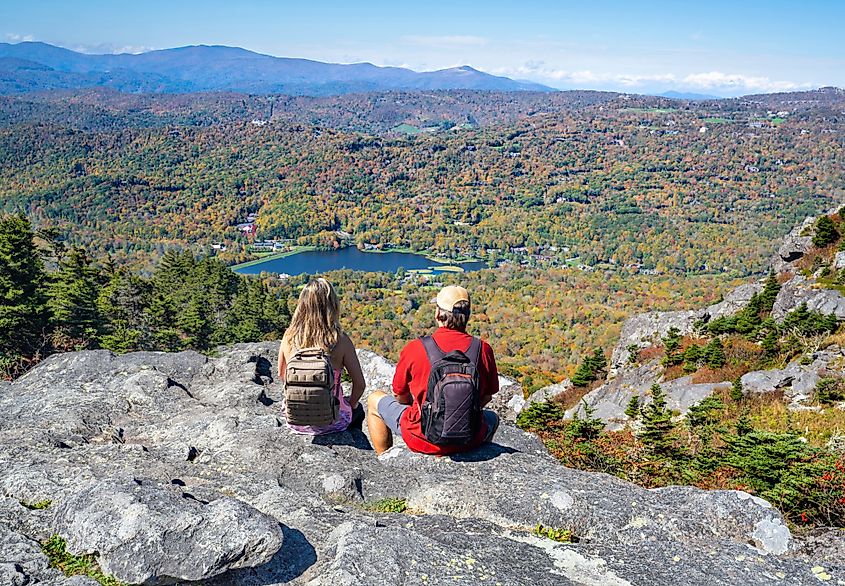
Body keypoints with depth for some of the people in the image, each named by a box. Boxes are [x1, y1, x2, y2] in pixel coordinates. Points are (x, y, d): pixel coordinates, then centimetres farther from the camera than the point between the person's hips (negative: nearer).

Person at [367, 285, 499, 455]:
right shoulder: (483, 349, -9)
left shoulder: (413, 349, -14)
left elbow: (400, 396, 0)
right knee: (492, 418, 37)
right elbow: (487, 396, 6)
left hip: (422, 440, -2)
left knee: (374, 400, 23)